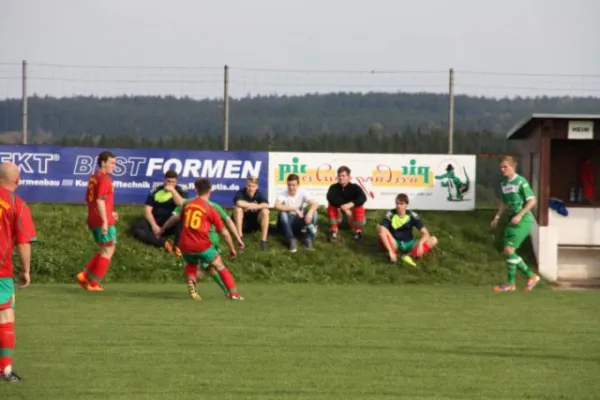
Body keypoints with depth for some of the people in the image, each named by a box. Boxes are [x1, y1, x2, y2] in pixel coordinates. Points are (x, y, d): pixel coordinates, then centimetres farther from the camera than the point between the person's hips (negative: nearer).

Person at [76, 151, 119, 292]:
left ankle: (84, 275, 8)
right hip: (104, 221, -9)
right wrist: (105, 220, -24)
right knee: (108, 250, 1)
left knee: (105, 250, 18)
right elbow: (100, 200, -21)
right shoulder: (104, 178, -12)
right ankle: (94, 283, 0)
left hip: (93, 220, 9)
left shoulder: (93, 178, 16)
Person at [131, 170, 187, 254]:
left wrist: (172, 190, -21)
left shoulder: (180, 191, -1)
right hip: (156, 222, 2)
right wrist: (154, 225, -16)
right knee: (136, 227, -26)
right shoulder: (156, 191, 1)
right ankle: (163, 243, -37)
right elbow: (147, 210, -3)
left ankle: (178, 244, -38)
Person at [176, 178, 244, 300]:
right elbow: (224, 232, 0)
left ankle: (191, 281, 3)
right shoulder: (210, 209, -1)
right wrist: (232, 249, 12)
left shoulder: (187, 205, 10)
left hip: (185, 247, 3)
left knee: (191, 265, 33)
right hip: (203, 247, -3)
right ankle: (234, 293, 9)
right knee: (220, 267, 16)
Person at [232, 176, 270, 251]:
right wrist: (255, 205, -27)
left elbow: (266, 205, -27)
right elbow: (239, 203, -39)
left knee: (265, 211, -24)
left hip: (255, 222, 2)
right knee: (238, 209, -30)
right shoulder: (241, 193, -15)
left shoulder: (259, 194, -8)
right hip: (243, 223, -2)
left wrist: (249, 206, -36)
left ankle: (263, 240, -20)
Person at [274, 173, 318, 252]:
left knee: (314, 213, -23)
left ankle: (308, 240, -21)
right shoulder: (283, 194, -14)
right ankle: (291, 240, -26)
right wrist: (294, 209, -36)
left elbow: (315, 204, -20)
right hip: (287, 223, -2)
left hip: (299, 222, 2)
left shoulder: (302, 192, -8)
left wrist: (310, 212, -43)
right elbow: (277, 206, -33)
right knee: (282, 214, -34)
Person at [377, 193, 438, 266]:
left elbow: (425, 233, -14)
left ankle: (408, 255, -31)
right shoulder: (391, 214, -14)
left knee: (433, 240, -20)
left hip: (409, 244, 2)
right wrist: (391, 252, -38)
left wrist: (420, 243, -37)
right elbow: (382, 231, -29)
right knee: (379, 227, -25)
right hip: (395, 244, -2)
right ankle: (392, 253, -27)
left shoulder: (412, 216, -10)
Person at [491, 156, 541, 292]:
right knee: (508, 252, 6)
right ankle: (531, 276, 16)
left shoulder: (521, 182, -12)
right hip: (513, 221, 9)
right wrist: (497, 217, 12)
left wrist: (520, 215, -20)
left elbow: (532, 201, -14)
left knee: (509, 250, -12)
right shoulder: (504, 184, 12)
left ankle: (511, 283, -2)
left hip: (523, 221, -9)